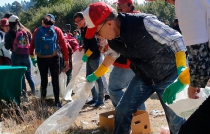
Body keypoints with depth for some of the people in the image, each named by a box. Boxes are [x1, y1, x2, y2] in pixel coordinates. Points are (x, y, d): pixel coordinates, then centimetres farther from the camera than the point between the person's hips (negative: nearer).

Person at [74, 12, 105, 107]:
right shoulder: (83, 29, 10)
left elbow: (95, 44, -22)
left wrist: (86, 54, -18)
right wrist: (82, 47, 4)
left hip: (94, 56, -10)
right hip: (89, 56, 10)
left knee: (97, 78, -2)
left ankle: (100, 100, 6)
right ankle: (95, 97, 24)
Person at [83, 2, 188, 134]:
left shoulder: (143, 22, -33)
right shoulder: (112, 37, -10)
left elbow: (176, 39, -30)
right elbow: (112, 54, 14)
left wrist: (182, 71, -41)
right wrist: (96, 74, 23)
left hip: (168, 75, -6)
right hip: (143, 77, 6)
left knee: (176, 120, -3)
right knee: (122, 110, 2)